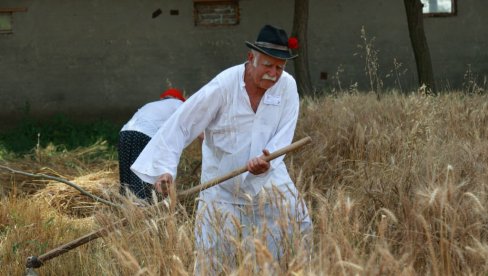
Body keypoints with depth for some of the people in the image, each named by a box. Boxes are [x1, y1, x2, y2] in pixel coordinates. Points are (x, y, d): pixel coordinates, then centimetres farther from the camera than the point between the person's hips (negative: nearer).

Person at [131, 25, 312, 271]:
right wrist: (165, 168, -27)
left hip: (269, 180, 3)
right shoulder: (223, 87, -19)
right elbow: (181, 125, -18)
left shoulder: (287, 86, -10)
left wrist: (267, 162, -35)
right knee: (214, 256, 0)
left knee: (298, 228, -4)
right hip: (223, 187, -3)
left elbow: (283, 136, -14)